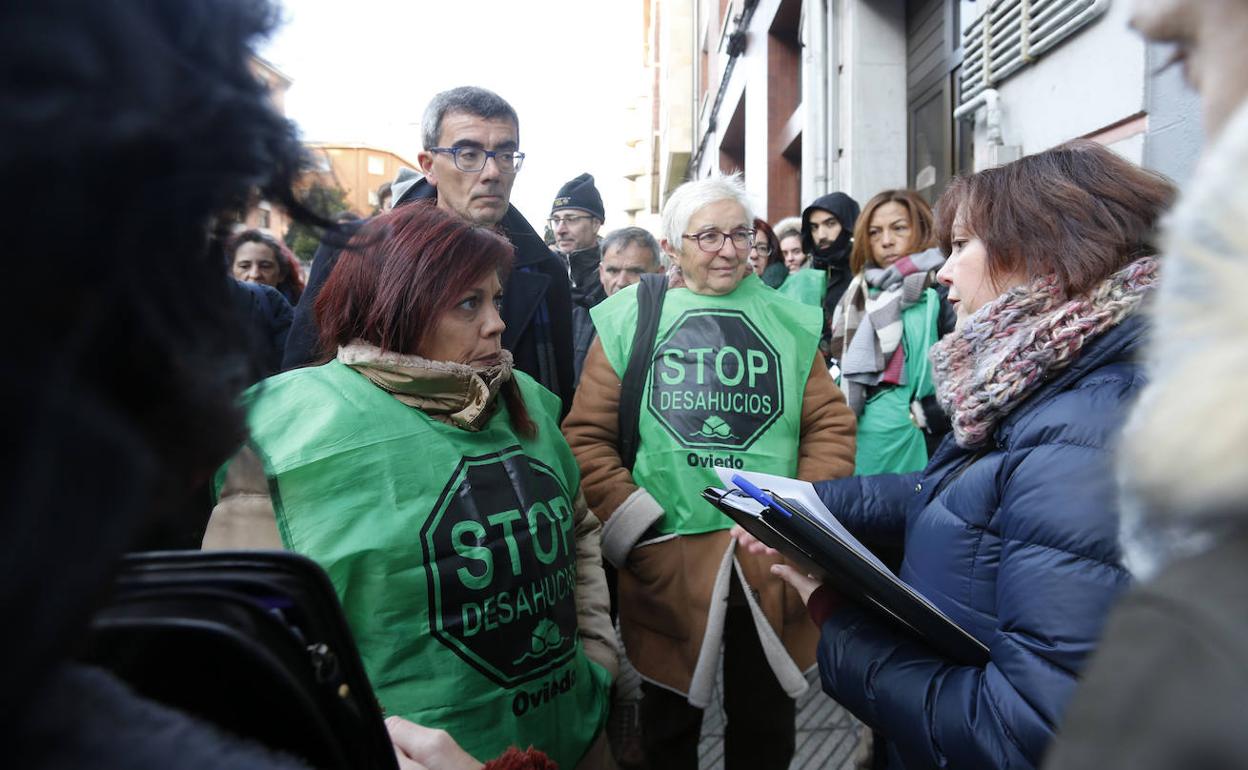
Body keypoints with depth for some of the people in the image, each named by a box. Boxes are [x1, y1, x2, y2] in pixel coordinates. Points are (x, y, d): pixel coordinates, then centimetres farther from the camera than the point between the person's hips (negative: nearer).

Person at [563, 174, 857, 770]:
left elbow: (830, 425, 5)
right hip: (665, 558, -1)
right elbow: (588, 436, -3)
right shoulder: (630, 320, -1)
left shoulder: (788, 321, 6)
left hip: (773, 562, 2)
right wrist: (634, 525, -13)